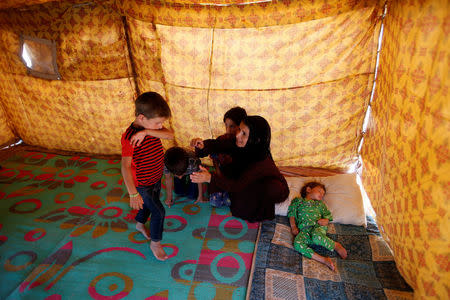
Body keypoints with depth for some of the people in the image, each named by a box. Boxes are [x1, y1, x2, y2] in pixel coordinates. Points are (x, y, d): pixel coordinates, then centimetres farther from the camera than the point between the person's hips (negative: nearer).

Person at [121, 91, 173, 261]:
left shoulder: (151, 127, -8)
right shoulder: (129, 137, -30)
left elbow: (170, 135, -23)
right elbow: (125, 167, -29)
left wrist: (147, 132, -36)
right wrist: (133, 194, -29)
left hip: (156, 178, 7)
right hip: (142, 184, -7)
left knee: (149, 204, 27)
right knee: (159, 211, 0)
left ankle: (140, 224, 56)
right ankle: (155, 243, 23)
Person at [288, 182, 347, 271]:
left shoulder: (320, 203, 30)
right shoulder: (298, 201, 24)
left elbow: (327, 215, 22)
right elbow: (292, 214, 16)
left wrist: (326, 220, -2)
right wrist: (293, 226, 2)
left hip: (318, 226, 0)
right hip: (304, 229, 0)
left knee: (316, 237, -38)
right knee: (297, 243, -34)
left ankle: (336, 245, -13)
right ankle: (323, 259, -33)